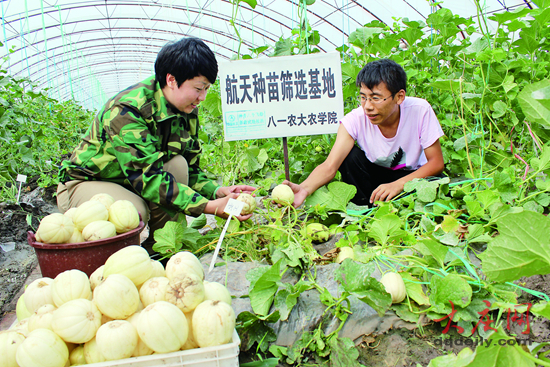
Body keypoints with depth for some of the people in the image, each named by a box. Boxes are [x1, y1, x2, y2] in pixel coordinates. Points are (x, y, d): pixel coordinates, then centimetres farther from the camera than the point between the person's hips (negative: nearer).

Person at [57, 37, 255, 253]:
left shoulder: (186, 112, -7)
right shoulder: (126, 111, -30)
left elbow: (190, 170, -4)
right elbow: (146, 176, -37)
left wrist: (217, 191, -25)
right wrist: (209, 207, -41)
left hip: (131, 182, 6)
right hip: (83, 184, -6)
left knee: (177, 164, -22)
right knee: (135, 211, -35)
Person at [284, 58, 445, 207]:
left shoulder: (420, 111, -24)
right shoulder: (355, 120, -24)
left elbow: (436, 162, -20)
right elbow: (329, 166, -33)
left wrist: (397, 185, -35)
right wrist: (305, 188, -54)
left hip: (411, 176, -1)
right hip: (375, 174, 1)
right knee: (350, 156, -28)